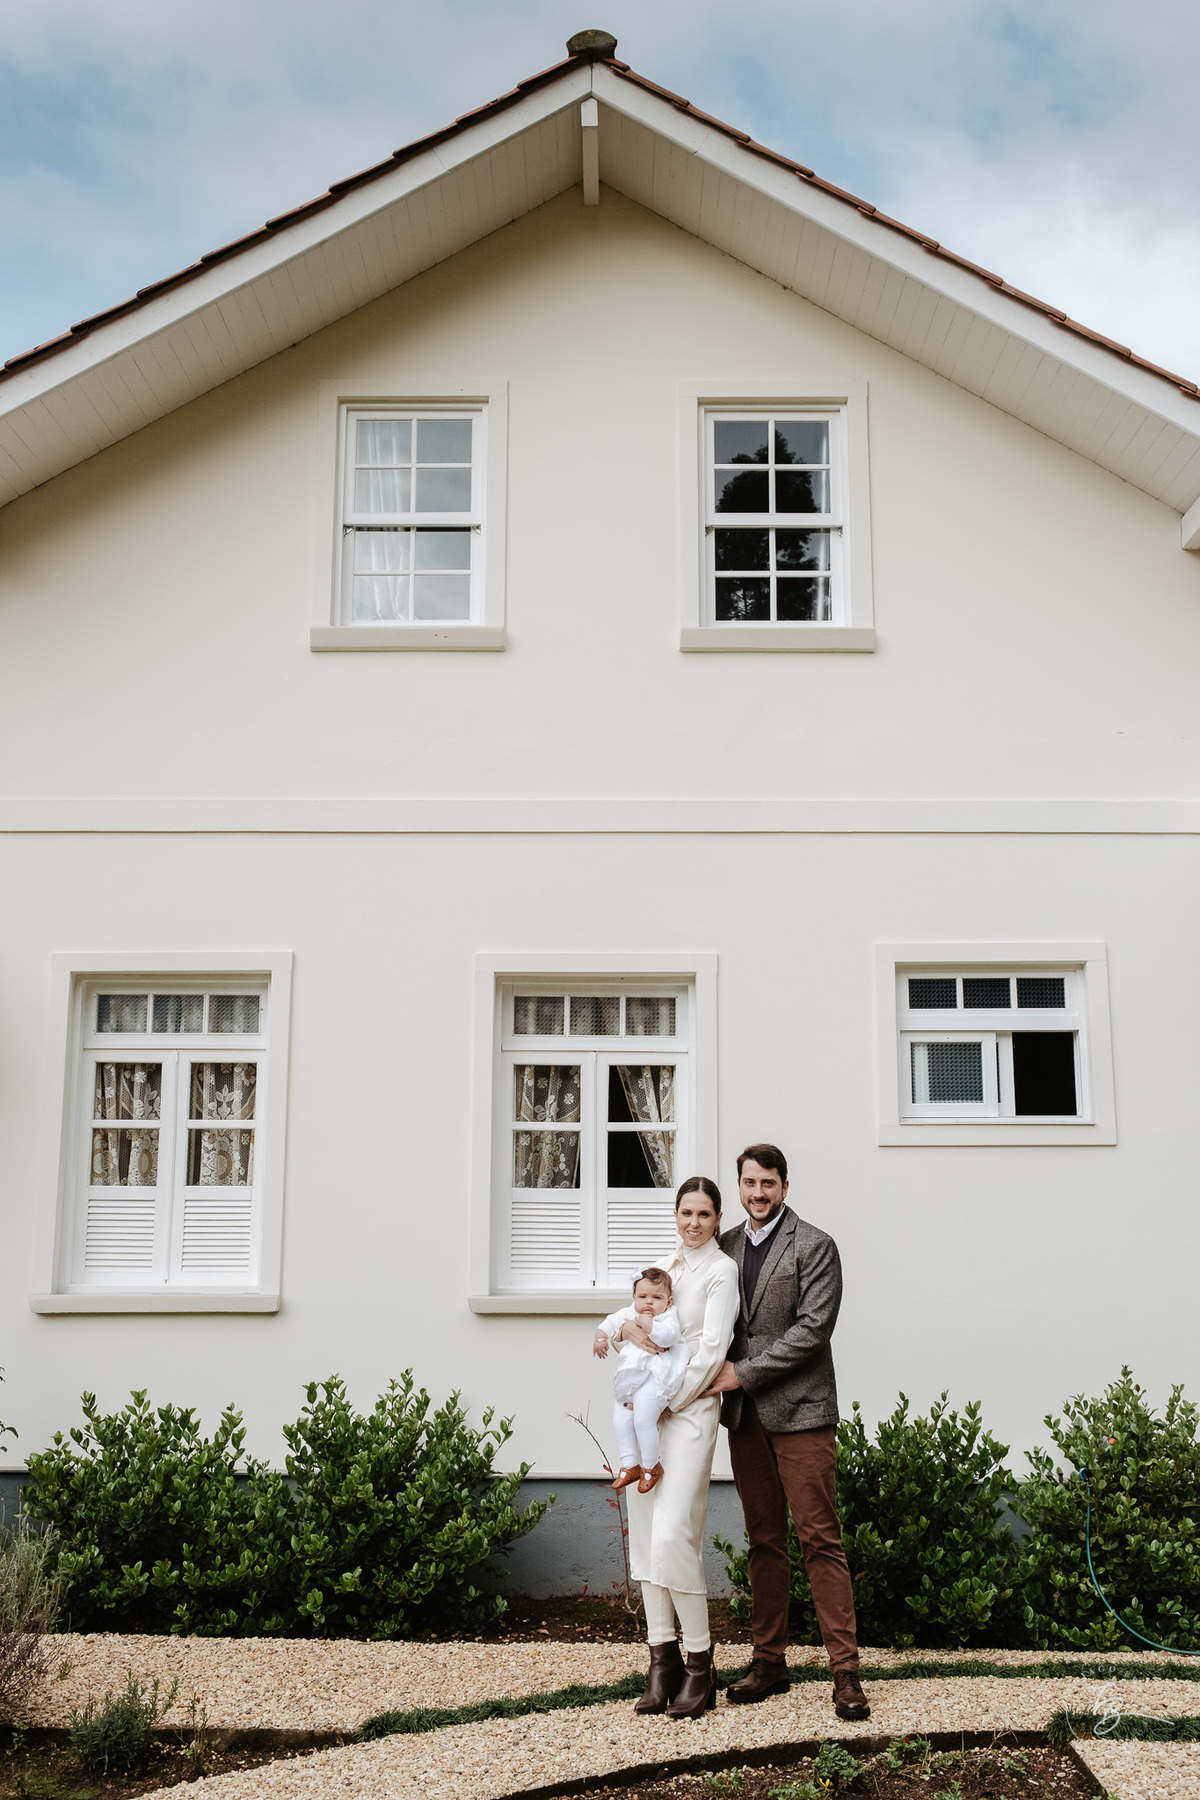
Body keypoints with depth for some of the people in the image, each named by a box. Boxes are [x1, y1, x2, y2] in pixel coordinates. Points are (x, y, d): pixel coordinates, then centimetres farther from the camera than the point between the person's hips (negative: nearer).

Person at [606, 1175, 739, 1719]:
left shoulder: (721, 1270, -4)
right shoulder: (666, 1266, 17)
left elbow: (711, 1351, -10)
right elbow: (635, 1314, 19)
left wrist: (666, 1404, -12)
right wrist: (628, 1327, -5)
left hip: (690, 1409, -7)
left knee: (672, 1535, -14)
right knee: (644, 1535, 5)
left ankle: (699, 1664, -1)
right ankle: (662, 1659, 12)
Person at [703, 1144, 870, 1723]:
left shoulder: (814, 1246, -5)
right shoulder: (725, 1247, 12)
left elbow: (812, 1329, -12)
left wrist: (743, 1373, -13)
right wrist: (720, 1364, -2)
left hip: (800, 1412, -5)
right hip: (744, 1415, 5)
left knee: (820, 1540, -4)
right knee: (764, 1541, 11)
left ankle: (845, 1672, 1)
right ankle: (769, 1661, 19)